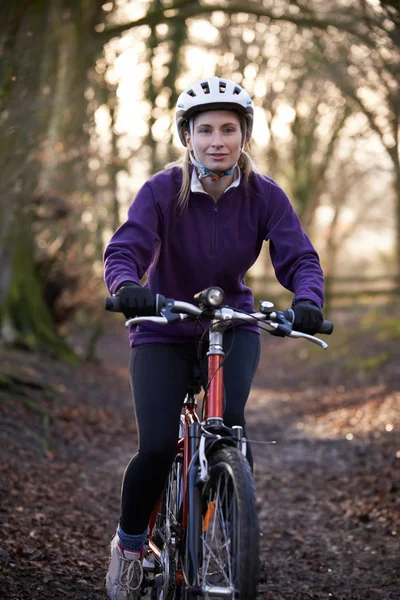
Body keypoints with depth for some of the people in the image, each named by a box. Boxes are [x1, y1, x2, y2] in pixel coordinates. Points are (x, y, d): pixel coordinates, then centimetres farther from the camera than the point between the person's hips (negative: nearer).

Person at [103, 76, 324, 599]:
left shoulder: (264, 195, -10)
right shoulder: (162, 191, -16)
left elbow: (300, 257, -19)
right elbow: (124, 250, -27)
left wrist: (308, 301, -41)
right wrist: (128, 287, -50)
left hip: (232, 324, 1)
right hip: (163, 330, -1)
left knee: (228, 422, -27)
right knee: (157, 448, -16)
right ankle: (129, 544, 12)